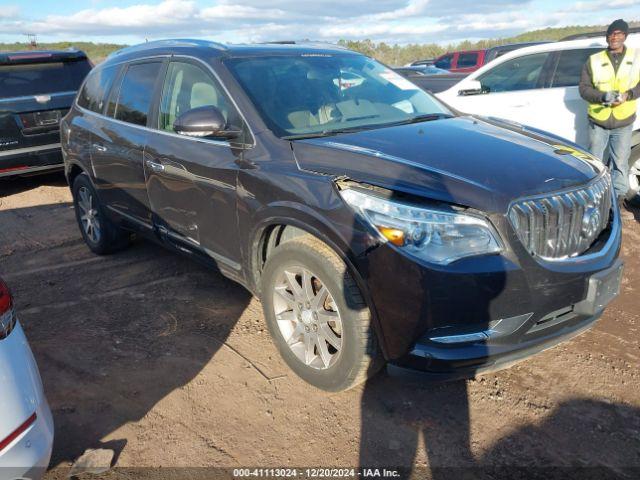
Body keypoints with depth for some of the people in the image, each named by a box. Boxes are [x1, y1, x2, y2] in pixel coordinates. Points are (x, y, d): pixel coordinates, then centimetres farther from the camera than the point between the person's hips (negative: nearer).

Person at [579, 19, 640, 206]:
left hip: (624, 123, 0)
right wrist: (602, 96, -18)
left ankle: (619, 197, 16)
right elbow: (584, 88, -1)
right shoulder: (594, 60, 2)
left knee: (620, 163, 5)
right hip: (598, 122, 0)